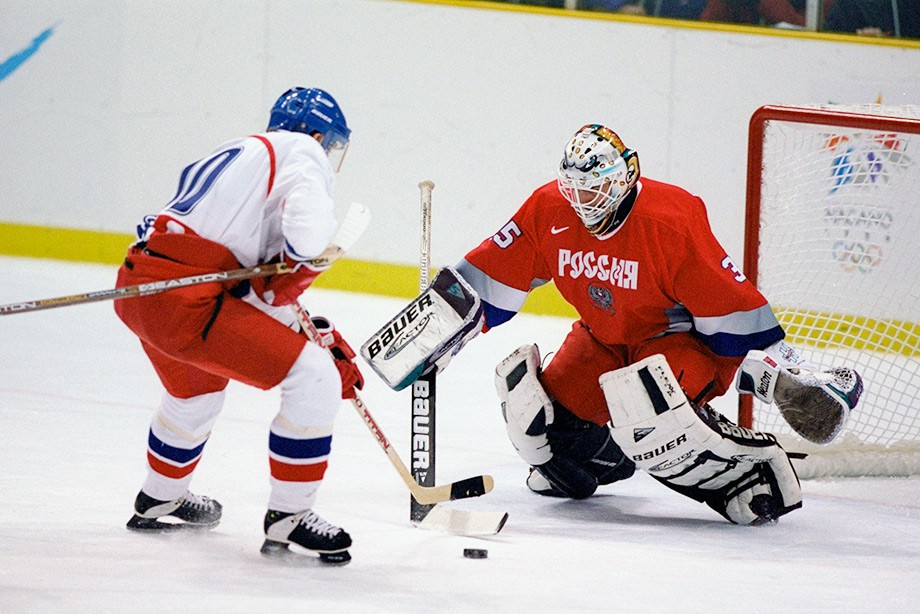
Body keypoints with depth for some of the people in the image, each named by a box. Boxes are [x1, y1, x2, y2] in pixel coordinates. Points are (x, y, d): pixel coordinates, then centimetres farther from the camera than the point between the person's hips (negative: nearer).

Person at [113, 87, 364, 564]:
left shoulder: (236, 155, 29)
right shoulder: (301, 152, 2)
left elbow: (260, 296, 27)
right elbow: (310, 228, -21)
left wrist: (318, 337, 21)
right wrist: (297, 270, 0)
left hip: (136, 288, 10)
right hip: (185, 302, -10)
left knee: (197, 390, 37)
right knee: (313, 381, -5)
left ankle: (159, 503, 58)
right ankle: (287, 519, 1)